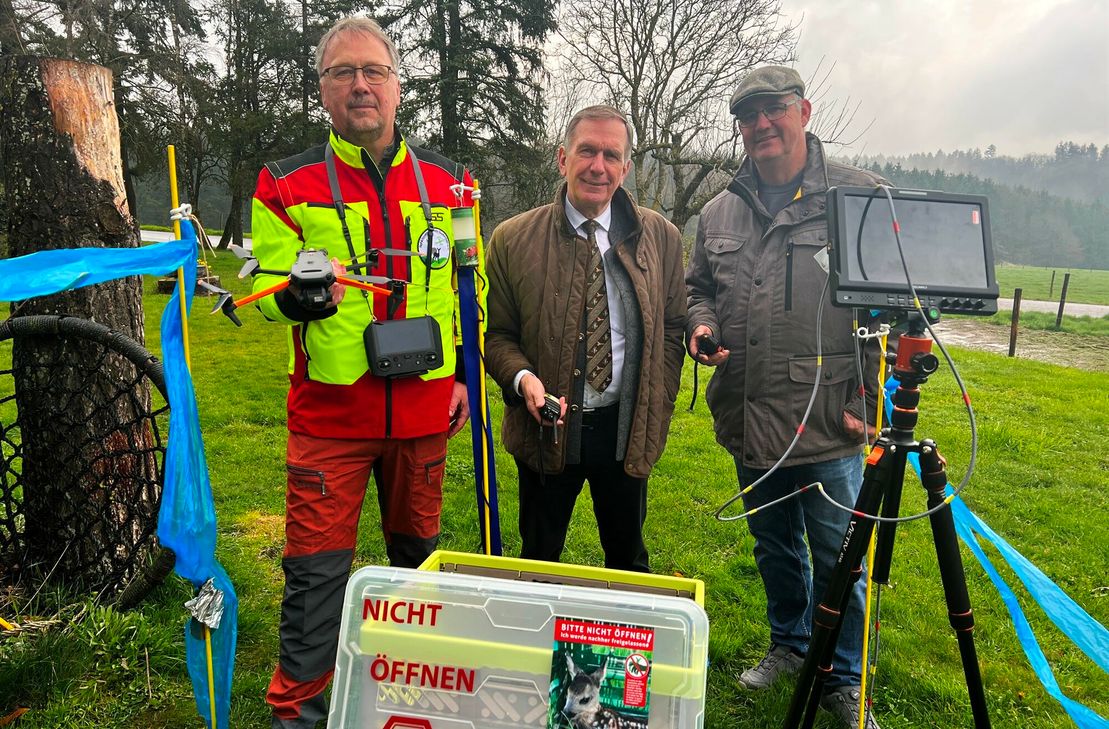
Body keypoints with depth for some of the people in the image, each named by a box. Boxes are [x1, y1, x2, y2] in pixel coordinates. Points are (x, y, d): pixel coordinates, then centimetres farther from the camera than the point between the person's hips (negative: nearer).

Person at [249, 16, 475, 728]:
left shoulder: (447, 182, 6)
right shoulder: (289, 184, -1)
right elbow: (267, 288, 1)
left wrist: (465, 373, 7)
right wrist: (302, 296, -22)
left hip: (424, 409, 3)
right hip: (329, 411, -2)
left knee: (417, 548, 18)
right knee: (317, 564, 2)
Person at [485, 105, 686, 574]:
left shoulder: (660, 237, 1)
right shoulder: (513, 239, -5)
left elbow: (671, 328, 6)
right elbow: (497, 334, 1)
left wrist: (656, 413, -1)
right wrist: (523, 377, -19)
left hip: (627, 429, 2)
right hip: (547, 429, -1)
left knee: (628, 560, 20)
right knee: (538, 562, 16)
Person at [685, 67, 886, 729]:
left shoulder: (861, 195, -4)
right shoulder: (720, 213, 9)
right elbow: (698, 288, 21)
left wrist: (869, 397, -10)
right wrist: (702, 323, -2)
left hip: (830, 426, -4)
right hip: (749, 424, 5)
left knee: (838, 559, 7)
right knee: (775, 548, 22)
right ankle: (790, 644, 45)